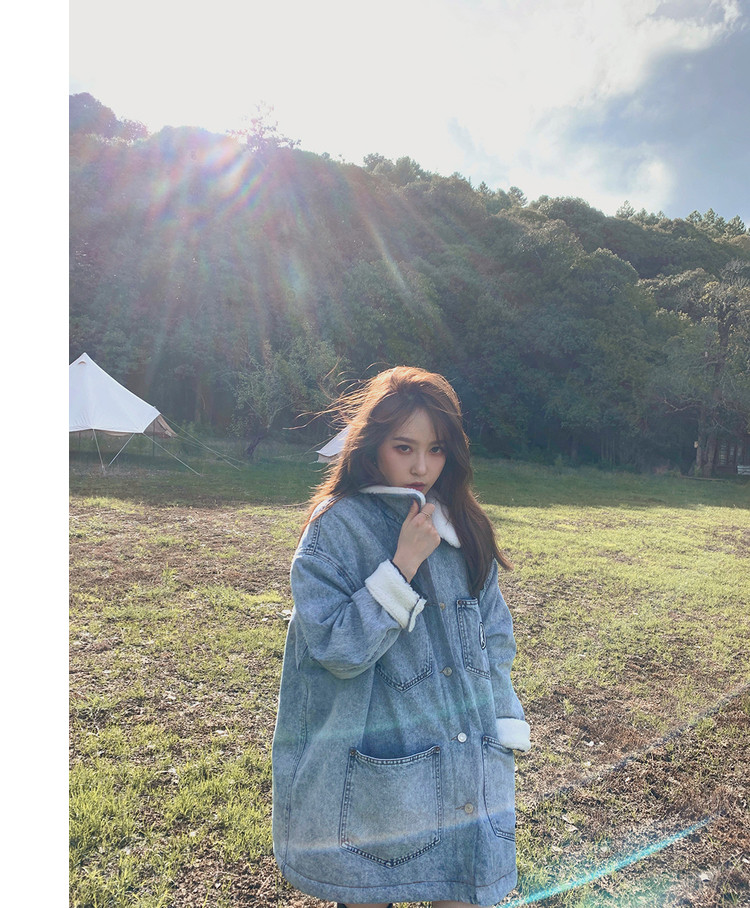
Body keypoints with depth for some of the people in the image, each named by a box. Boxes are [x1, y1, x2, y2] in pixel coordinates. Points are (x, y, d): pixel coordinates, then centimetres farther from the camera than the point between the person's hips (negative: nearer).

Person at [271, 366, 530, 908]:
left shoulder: (463, 526, 3)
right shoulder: (336, 528, -12)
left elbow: (495, 634, 10)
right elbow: (337, 648, -19)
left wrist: (501, 732, 6)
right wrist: (405, 563, -23)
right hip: (376, 777, -4)